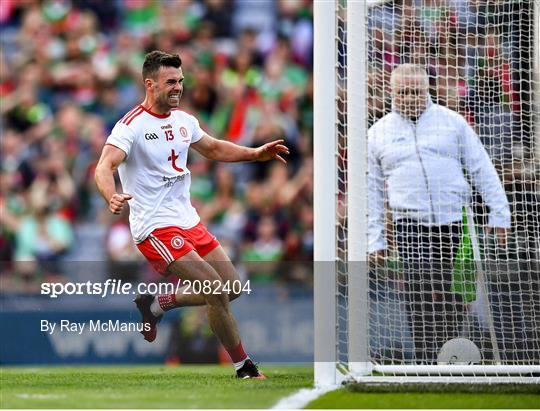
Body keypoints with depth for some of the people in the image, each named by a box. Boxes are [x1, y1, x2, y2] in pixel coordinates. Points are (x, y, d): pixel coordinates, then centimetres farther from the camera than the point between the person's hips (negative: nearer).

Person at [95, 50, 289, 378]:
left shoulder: (183, 120, 9)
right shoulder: (132, 126, -14)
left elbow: (213, 148, 28)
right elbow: (105, 167, -27)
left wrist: (257, 153, 18)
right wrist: (112, 197, -47)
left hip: (189, 222, 8)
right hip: (156, 228, -8)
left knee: (231, 288, 8)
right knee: (217, 291, -17)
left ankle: (155, 305, 25)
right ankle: (244, 368, -1)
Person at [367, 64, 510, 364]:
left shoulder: (452, 122, 9)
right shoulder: (378, 133, 11)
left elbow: (483, 170, 11)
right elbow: (372, 190, 15)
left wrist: (499, 214, 6)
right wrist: (375, 238, 10)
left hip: (452, 219, 0)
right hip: (409, 223, 0)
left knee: (440, 292, 1)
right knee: (421, 295, -13)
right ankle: (429, 364, -16)